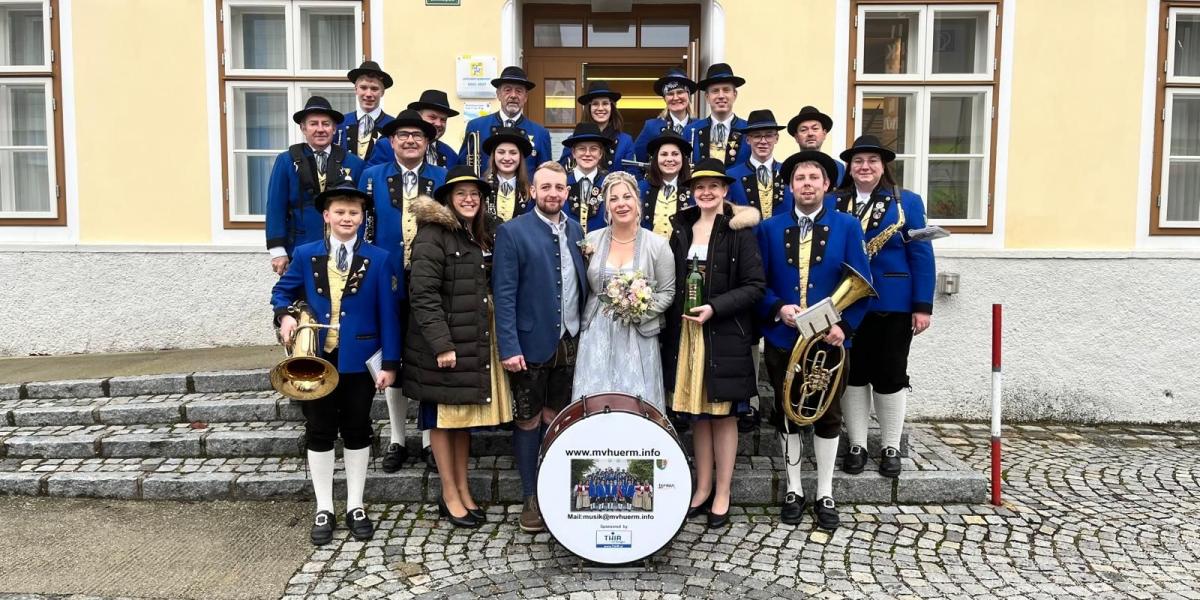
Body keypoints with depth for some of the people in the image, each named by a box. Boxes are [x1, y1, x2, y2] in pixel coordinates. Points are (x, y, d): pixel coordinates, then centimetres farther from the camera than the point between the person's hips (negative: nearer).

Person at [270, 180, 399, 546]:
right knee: (319, 433, 8)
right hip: (316, 358, 1)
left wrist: (390, 362, -7)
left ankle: (355, 507, 22)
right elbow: (282, 291, 15)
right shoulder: (305, 255, 2)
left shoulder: (378, 259, -1)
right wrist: (286, 315, -8)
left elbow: (387, 314, -3)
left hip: (359, 361, -1)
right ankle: (324, 509, 20)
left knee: (357, 433, 9)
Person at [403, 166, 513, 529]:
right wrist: (441, 344, -21)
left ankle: (463, 490, 25)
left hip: (477, 341, 7)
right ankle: (450, 496, 16)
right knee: (443, 418, 5)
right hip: (444, 342, -7)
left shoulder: (486, 233, 13)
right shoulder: (433, 234, -11)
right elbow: (423, 294, -17)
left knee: (466, 416, 14)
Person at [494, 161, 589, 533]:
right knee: (529, 421, 8)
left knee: (556, 419, 14)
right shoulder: (513, 232, -7)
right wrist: (508, 346, -17)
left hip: (571, 343, 4)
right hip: (532, 344, -4)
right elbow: (504, 294, -11)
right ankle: (531, 499, 20)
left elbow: (584, 285, 11)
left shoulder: (576, 231, 9)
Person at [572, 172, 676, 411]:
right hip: (597, 335, 2)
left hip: (638, 336, -1)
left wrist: (641, 310, -13)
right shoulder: (592, 240, 3)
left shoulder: (657, 245, -2)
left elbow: (667, 292, 2)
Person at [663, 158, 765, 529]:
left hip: (725, 335, -4)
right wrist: (676, 319, -1)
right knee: (697, 414, 10)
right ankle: (702, 488, 22)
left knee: (723, 415, 4)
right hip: (686, 333, 4)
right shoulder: (681, 229, 9)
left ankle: (722, 494, 14)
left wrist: (714, 308, -18)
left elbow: (755, 286, -9)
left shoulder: (739, 230, -5)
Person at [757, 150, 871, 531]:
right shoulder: (770, 228, 5)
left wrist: (844, 325, -15)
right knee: (786, 416, 9)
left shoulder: (847, 227, 2)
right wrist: (778, 309, -16)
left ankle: (825, 494, 22)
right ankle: (793, 491, 23)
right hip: (782, 340, 1)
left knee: (828, 417, 8)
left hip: (829, 340, -1)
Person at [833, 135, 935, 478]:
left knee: (890, 376, 6)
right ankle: (857, 445, 20)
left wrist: (923, 306, -8)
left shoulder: (907, 202, 2)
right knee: (852, 375, 8)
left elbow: (921, 255, -1)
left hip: (893, 305, -1)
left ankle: (890, 447, 20)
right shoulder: (833, 203, 5)